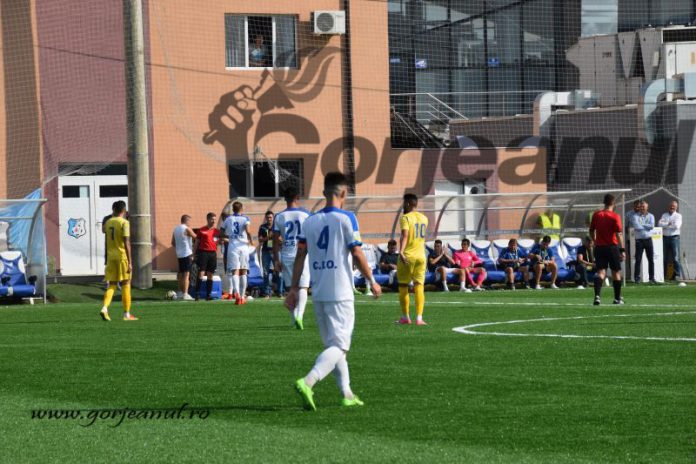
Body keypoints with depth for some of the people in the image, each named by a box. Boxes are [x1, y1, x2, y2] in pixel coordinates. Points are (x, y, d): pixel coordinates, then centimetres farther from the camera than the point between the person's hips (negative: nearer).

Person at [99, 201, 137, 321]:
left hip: (111, 256, 5)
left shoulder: (108, 222, 9)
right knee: (125, 284, 3)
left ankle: (105, 308, -12)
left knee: (112, 285, 8)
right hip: (122, 256, -5)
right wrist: (130, 262, -17)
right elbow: (126, 243, -16)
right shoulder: (124, 223, -10)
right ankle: (127, 314, 6)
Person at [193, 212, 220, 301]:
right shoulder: (201, 230, 3)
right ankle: (197, 294, -8)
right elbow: (196, 243, 6)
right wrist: (194, 254, 1)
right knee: (201, 273, -9)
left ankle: (208, 294, 8)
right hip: (203, 253, -3)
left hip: (213, 253, 3)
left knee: (210, 275, 4)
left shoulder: (217, 231, 11)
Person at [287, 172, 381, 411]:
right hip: (340, 293, -6)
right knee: (339, 346, -7)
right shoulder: (346, 218, -7)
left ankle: (347, 394, 17)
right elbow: (357, 255, -8)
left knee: (332, 345, 16)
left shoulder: (310, 221, 7)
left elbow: (300, 255, 6)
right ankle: (307, 382, -27)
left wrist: (294, 288, 10)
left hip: (318, 293, 6)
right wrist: (372, 281, 3)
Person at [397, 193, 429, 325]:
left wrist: (401, 251, -32)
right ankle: (419, 318, -11)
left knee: (403, 287, 10)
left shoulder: (406, 218, -9)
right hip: (420, 255, 5)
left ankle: (405, 317, 17)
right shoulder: (424, 218, 10)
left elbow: (404, 235, -23)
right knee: (419, 287, 0)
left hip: (407, 256, -5)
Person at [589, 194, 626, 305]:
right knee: (616, 273, 12)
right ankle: (617, 298, 21)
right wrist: (622, 250, -15)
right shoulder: (615, 217, -10)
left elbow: (591, 232, 12)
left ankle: (597, 295, -23)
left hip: (599, 247, 3)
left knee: (601, 272, -1)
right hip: (612, 247, -3)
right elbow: (619, 234, -15)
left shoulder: (596, 215, 3)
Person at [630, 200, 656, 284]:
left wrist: (642, 225, -8)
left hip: (648, 239, 2)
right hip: (639, 240, -2)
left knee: (651, 259, 3)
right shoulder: (635, 216, 3)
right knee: (638, 260, -5)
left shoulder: (650, 216, 10)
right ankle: (636, 278, 0)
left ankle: (652, 277, 9)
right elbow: (636, 226, -13)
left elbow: (652, 226, -8)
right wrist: (646, 226, -5)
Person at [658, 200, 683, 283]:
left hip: (674, 238, -3)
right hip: (665, 238, 3)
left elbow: (677, 225, -11)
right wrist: (668, 224, -12)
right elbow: (660, 224, -1)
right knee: (664, 258, 5)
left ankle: (678, 275, -8)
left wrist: (665, 225, -3)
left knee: (675, 257, -9)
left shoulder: (678, 216, 5)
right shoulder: (664, 215, 15)